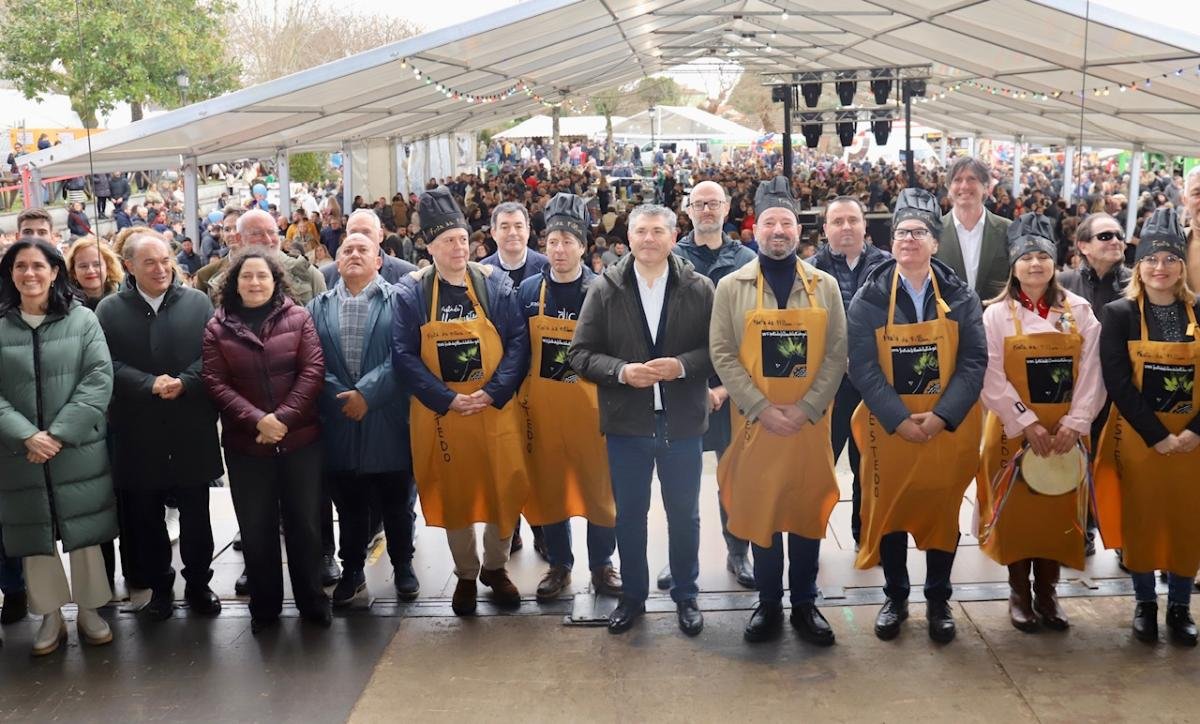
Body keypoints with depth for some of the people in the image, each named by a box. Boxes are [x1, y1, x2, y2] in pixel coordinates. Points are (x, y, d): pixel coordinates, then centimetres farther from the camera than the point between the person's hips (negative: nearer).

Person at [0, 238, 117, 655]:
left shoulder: (82, 319, 0)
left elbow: (100, 379, -6)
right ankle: (51, 617, 25)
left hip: (78, 450, -1)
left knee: (85, 532, 7)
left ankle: (89, 612, 23)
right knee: (35, 536, 10)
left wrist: (60, 433, -14)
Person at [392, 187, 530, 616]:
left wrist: (494, 392, -15)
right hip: (439, 415, 0)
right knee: (453, 495, 11)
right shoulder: (411, 292, -3)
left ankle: (495, 568, 30)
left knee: (502, 490, 7)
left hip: (495, 410, 1)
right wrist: (447, 399, -16)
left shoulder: (495, 283, -1)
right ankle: (466, 575, 30)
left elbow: (518, 342, -3)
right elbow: (404, 355, -7)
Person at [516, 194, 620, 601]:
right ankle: (559, 565, 25)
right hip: (542, 407, 2)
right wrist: (520, 394, 3)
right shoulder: (529, 291, 4)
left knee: (599, 487, 5)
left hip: (591, 405, -2)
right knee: (548, 487, 10)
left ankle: (601, 565, 21)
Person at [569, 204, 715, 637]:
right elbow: (580, 353, -2)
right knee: (629, 514, 13)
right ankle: (633, 595, 30)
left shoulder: (699, 288, -2)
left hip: (682, 422, 0)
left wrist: (682, 365, -20)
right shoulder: (605, 289, -2)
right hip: (626, 422, 1)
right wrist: (622, 371, -18)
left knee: (684, 514, 12)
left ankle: (685, 595, 30)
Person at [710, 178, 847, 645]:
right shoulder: (731, 287, 0)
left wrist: (805, 409, -11)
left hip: (811, 423, 1)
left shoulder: (825, 286, 3)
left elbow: (837, 354, 0)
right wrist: (761, 409, -13)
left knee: (808, 510, 8)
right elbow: (722, 354, -4)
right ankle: (769, 603, 21)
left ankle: (805, 603, 22)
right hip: (755, 422, -1)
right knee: (760, 509, 7)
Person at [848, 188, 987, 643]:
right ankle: (895, 598, 27)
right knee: (890, 511, 9)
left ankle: (938, 600, 28)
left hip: (948, 428, 1)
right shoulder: (869, 298, -5)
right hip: (889, 428, 0)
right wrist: (899, 420, -18)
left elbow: (974, 361, -6)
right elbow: (862, 367, -9)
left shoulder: (960, 296, -2)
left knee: (942, 512, 11)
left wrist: (941, 416, -17)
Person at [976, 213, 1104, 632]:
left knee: (1058, 510, 8)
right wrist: (1028, 425, -16)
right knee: (1016, 511, 4)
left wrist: (1074, 424, -12)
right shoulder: (997, 314, -3)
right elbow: (992, 378, -9)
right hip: (1014, 431, -2)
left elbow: (1091, 373, -1)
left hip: (1066, 434, 2)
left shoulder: (1079, 311, 3)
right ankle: (1019, 593, 19)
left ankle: (1046, 591, 22)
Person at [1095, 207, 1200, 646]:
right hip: (1137, 438, -2)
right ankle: (1144, 604, 24)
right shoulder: (1119, 314, -5)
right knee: (1140, 519, 7)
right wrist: (1156, 435, -16)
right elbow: (1117, 382, -11)